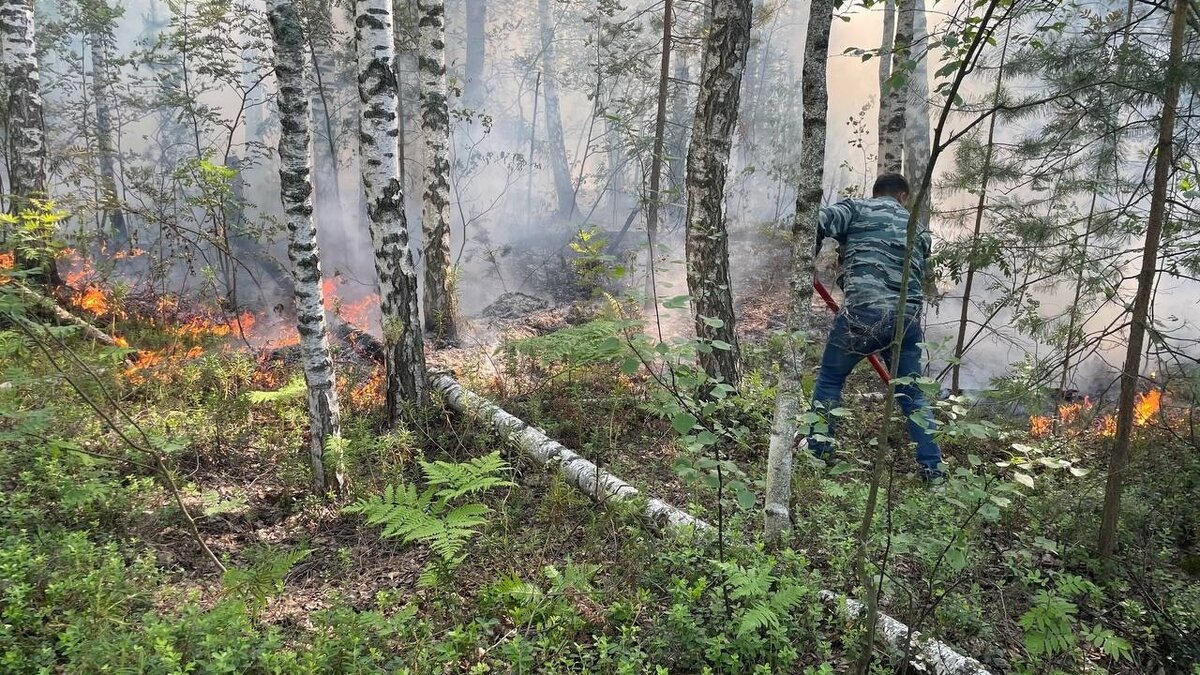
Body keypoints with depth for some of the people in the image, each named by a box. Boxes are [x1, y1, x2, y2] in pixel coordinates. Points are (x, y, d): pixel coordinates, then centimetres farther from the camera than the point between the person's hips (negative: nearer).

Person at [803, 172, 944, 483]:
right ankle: (932, 468, 19)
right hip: (908, 316, 4)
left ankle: (817, 452, 14)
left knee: (829, 379, 14)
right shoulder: (919, 229, 26)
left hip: (863, 309, -4)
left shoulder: (856, 208, 12)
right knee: (912, 393, 17)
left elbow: (819, 223, -6)